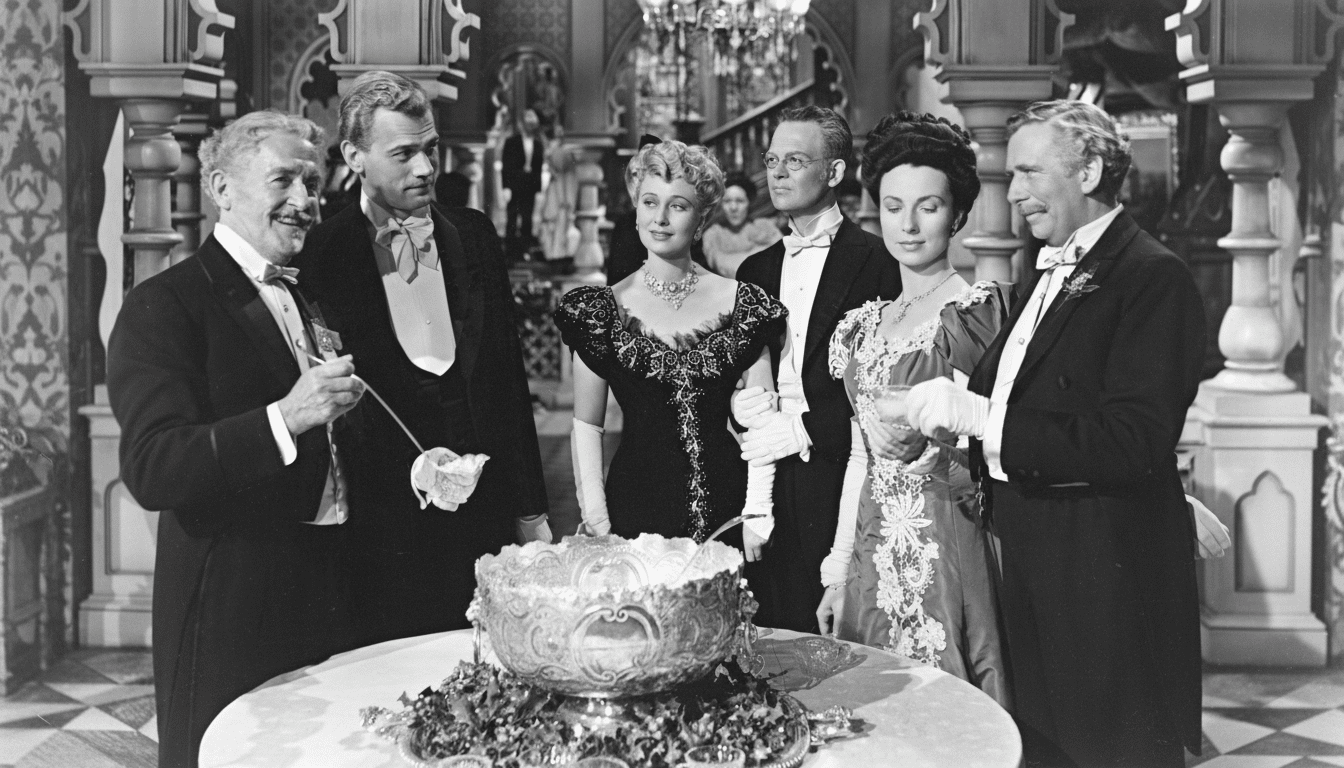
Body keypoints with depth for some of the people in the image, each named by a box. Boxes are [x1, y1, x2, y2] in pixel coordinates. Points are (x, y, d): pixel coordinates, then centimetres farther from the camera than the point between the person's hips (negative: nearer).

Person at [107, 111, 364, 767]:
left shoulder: (305, 300, 16)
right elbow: (150, 471, -21)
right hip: (231, 607, -7)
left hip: (326, 596, 7)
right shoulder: (164, 305, -9)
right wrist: (286, 418, -30)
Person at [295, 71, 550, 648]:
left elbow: (509, 376, 12)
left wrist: (530, 510, 9)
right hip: (382, 526, -3)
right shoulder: (322, 253, -3)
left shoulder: (474, 235, 9)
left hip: (483, 515, 3)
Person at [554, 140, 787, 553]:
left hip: (723, 509, 0)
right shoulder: (605, 309, 1)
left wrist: (757, 513, -7)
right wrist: (595, 519, -6)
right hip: (636, 506, 0)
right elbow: (586, 424, 3)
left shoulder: (741, 303, 1)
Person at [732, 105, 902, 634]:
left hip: (836, 476, -5)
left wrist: (806, 428, -14)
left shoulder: (878, 262, -3)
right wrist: (741, 404, 0)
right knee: (771, 632, 4)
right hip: (765, 480, 5)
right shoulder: (756, 271, 17)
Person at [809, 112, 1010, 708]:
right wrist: (838, 571, 12)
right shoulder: (864, 325, 13)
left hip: (946, 550, -5)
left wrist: (924, 443, -26)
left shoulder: (974, 310, -6)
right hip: (873, 550, 6)